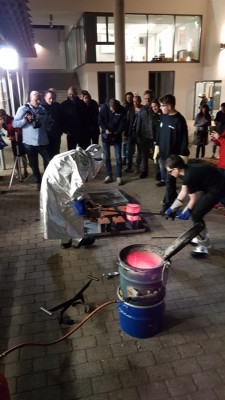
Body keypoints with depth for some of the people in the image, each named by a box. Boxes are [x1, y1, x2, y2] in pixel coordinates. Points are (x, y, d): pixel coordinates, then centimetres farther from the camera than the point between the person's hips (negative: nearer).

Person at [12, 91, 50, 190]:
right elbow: (14, 124, -5)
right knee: (34, 164, 8)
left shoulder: (43, 109, 9)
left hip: (43, 141, 2)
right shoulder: (23, 109, -2)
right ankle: (38, 182, 22)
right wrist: (24, 120, -21)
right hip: (30, 142, -2)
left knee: (49, 161, -1)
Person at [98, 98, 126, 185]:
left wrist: (117, 133, -20)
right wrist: (105, 129, -18)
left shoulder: (122, 110, -12)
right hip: (106, 135, 1)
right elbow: (100, 120, -4)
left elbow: (123, 123, -9)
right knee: (107, 157, 6)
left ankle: (119, 176, 6)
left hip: (116, 136, -1)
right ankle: (108, 175, 17)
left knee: (118, 157, -3)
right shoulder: (104, 107, -10)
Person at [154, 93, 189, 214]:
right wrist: (156, 148, 12)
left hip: (173, 156, -7)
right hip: (162, 154, 7)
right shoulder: (163, 117, 4)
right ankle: (173, 197, 37)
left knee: (169, 181, 0)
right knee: (166, 179, 18)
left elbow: (184, 140, -16)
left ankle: (167, 205, 9)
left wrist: (183, 157, -17)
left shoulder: (179, 120, -17)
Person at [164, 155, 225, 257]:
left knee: (196, 215, -8)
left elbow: (193, 199, -13)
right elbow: (183, 193, 10)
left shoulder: (190, 176, -26)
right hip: (210, 186, 10)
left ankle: (203, 247, 4)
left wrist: (185, 212, 2)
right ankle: (201, 237, 32)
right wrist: (172, 209, 11)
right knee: (195, 210, 15)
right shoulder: (187, 171, 1)